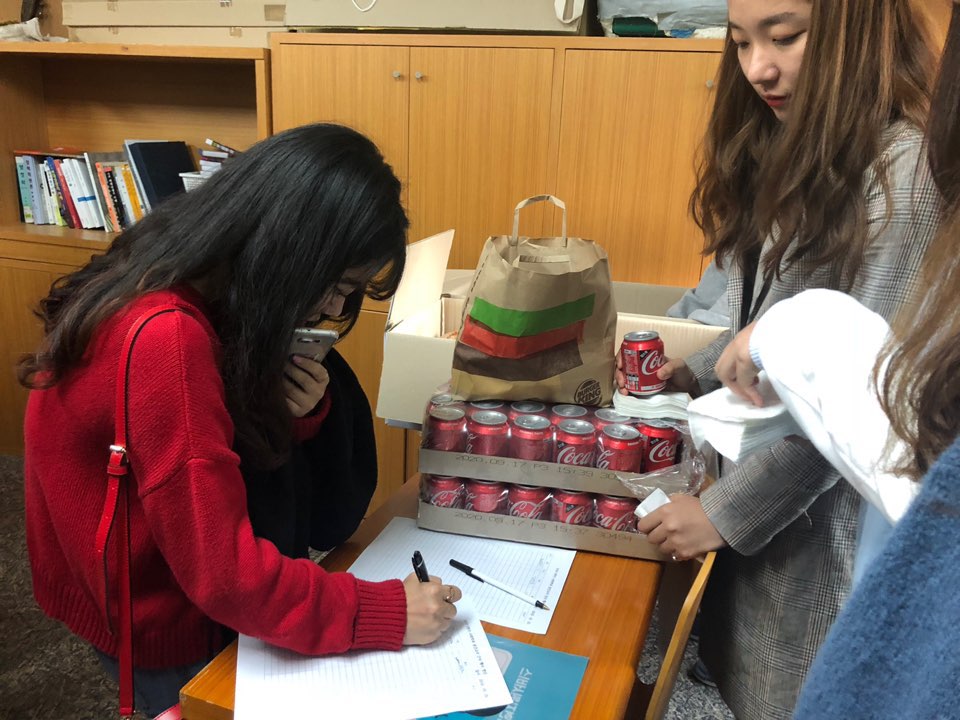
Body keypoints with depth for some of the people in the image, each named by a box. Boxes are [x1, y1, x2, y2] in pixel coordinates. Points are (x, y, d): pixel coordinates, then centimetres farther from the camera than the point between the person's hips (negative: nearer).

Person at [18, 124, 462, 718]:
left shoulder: (205, 293, -4)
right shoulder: (166, 340, -33)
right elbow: (225, 573, -30)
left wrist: (299, 412, -17)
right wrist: (386, 614, -22)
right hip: (159, 619, -8)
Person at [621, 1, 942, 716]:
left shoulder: (905, 169, -20)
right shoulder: (788, 152, 6)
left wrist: (726, 507, -19)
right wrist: (697, 372, 2)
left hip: (831, 506, -7)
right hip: (759, 461, 7)